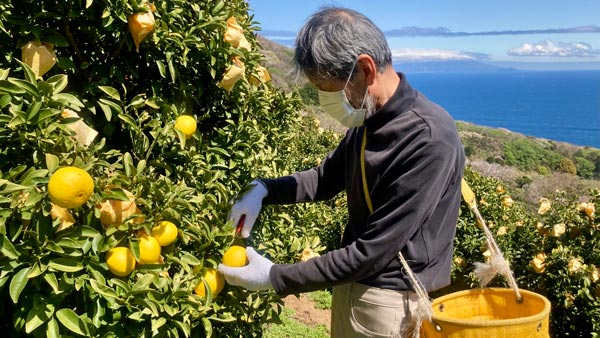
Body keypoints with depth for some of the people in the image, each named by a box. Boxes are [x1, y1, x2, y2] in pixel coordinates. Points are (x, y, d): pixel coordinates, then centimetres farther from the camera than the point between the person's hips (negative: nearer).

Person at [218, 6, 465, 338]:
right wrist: (262, 190, -1)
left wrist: (276, 278, -19)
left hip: (393, 303, -7)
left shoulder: (430, 140, -26)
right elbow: (327, 177, 15)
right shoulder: (368, 119, 0)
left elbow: (373, 250, -25)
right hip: (350, 286, 7)